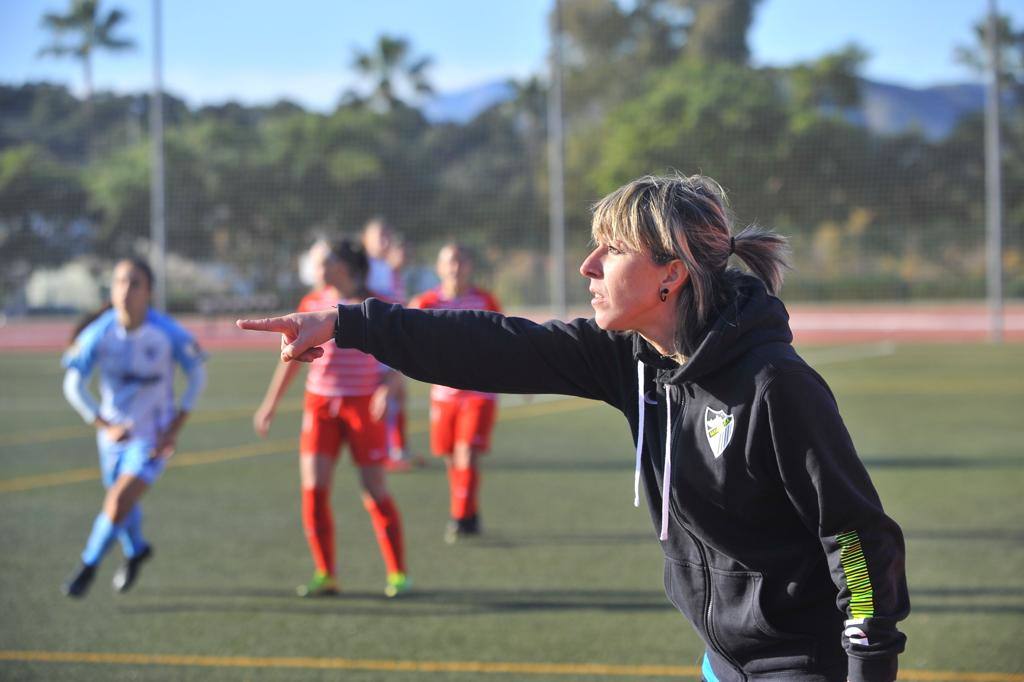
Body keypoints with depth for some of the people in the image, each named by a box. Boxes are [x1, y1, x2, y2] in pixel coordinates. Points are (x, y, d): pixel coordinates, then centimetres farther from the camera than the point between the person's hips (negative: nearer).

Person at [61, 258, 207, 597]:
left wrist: (175, 427, -10)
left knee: (119, 503, -14)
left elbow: (197, 376, -5)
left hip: (152, 436, -3)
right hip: (114, 429, 3)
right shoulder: (98, 333, -16)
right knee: (122, 503, 19)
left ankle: (88, 566, 11)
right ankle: (136, 550, 52)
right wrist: (104, 426, -16)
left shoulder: (168, 333, -20)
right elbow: (73, 384, -8)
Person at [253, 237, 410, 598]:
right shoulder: (312, 304, 5)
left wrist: (388, 389, -24)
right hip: (320, 403, 4)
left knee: (375, 491, -2)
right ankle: (325, 575, 4)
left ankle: (398, 574, 11)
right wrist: (270, 404, 13)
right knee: (313, 488, -6)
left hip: (363, 406, -4)